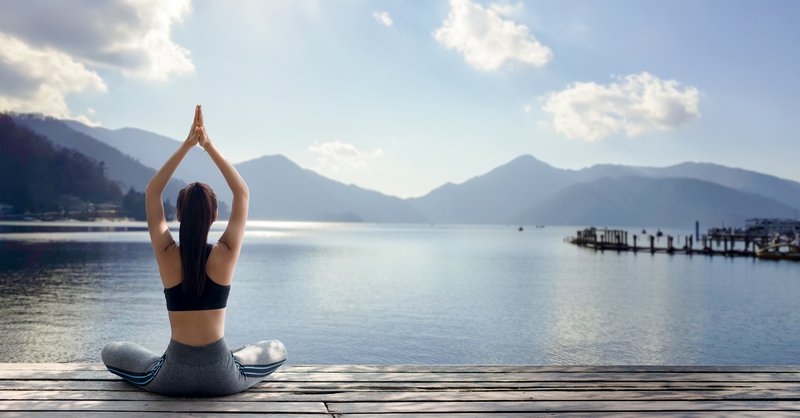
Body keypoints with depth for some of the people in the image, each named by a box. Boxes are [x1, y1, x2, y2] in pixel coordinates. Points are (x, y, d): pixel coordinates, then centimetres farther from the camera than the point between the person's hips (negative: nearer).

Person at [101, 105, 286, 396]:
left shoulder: (167, 255, -8)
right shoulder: (225, 254, -9)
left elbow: (152, 193, 3)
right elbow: (242, 193, 2)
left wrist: (186, 145, -1)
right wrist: (209, 146, -1)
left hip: (172, 379, 1)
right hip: (222, 378, 0)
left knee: (110, 352, 28)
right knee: (278, 350, 28)